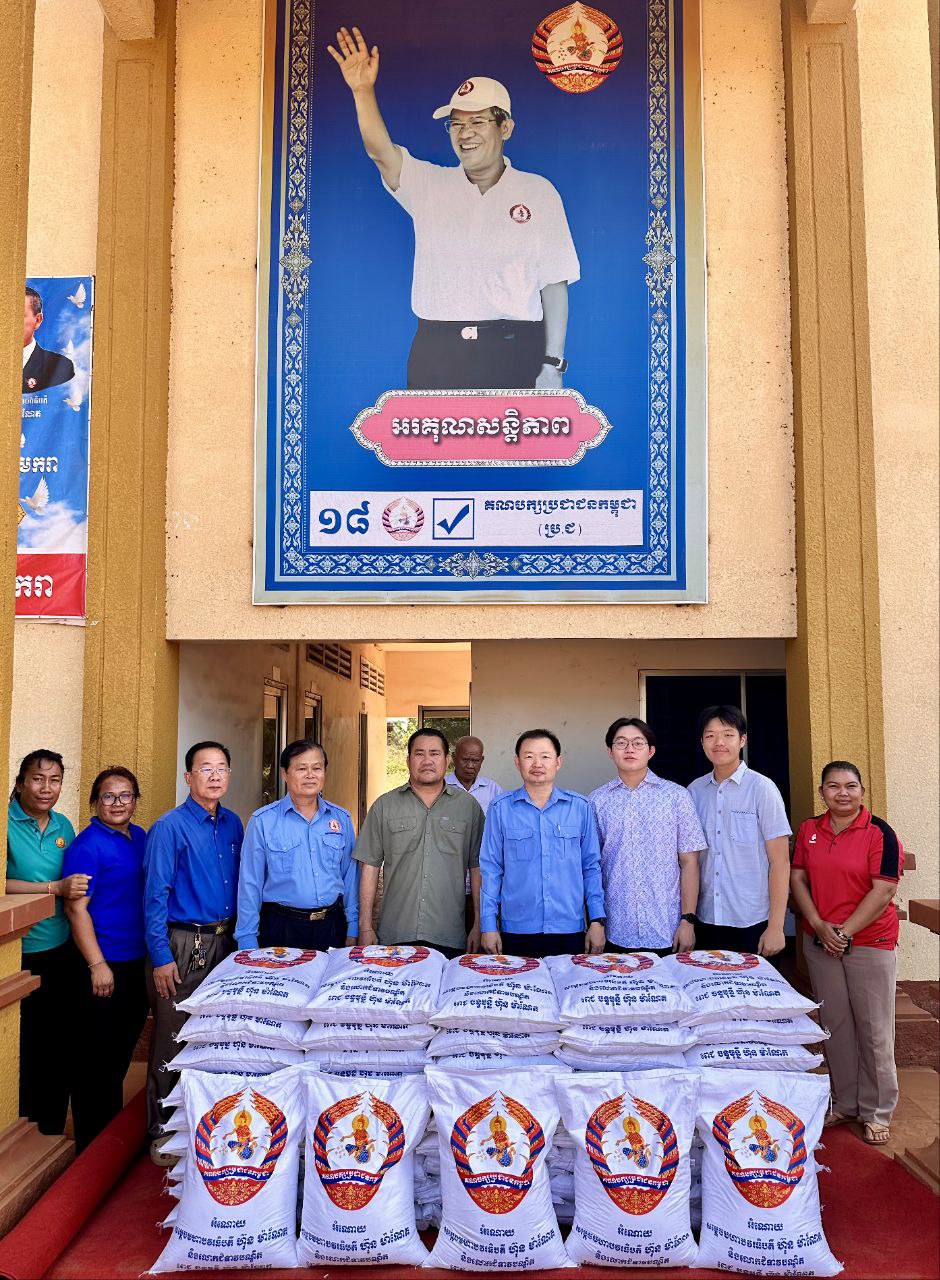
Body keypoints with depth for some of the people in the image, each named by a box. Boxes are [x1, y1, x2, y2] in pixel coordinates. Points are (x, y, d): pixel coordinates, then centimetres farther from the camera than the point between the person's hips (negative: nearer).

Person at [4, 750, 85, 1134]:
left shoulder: (63, 826, 7)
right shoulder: (7, 823, -11)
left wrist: (74, 890, 0)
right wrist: (55, 888, -22)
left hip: (61, 954, 5)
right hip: (18, 955, -5)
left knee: (57, 1044, 15)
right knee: (21, 1048, 7)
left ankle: (52, 1127, 32)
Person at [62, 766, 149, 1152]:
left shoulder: (141, 837, 8)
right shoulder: (87, 845, -15)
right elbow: (76, 908, -18)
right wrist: (97, 965, -19)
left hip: (136, 961, 8)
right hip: (103, 967, -8)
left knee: (123, 1047, 19)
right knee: (97, 1057, 5)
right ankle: (91, 1145, 20)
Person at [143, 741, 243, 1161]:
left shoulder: (233, 824, 7)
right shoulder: (170, 827, -12)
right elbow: (155, 897, -12)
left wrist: (239, 938, 10)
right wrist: (161, 958, -13)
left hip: (224, 943, 6)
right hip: (183, 946, -6)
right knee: (173, 1041, 2)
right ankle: (163, 1133, 17)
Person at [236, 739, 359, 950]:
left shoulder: (342, 819, 5)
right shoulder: (263, 821, -5)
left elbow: (350, 877, 9)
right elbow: (250, 885, -4)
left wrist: (352, 930, 6)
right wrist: (248, 942, -5)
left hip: (332, 925, 3)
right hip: (281, 928, -3)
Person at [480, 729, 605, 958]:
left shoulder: (580, 807, 3)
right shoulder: (500, 808, 1)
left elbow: (591, 867, 8)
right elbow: (490, 869, 3)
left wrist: (597, 921, 2)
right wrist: (489, 926, -1)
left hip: (570, 930, 1)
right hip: (517, 930, -1)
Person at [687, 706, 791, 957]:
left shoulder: (761, 788, -7)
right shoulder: (695, 791, 4)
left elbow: (780, 861, -8)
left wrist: (776, 926, -12)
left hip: (753, 922, -3)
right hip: (707, 919, 4)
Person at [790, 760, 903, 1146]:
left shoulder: (879, 833, -10)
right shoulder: (809, 830, 5)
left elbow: (883, 891, -14)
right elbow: (797, 879, 5)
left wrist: (844, 932, -15)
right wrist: (819, 925, -9)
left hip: (869, 942, -4)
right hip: (820, 942, 4)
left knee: (873, 1027, 4)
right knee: (835, 1024, 13)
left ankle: (876, 1112, 19)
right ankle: (844, 1102, 28)